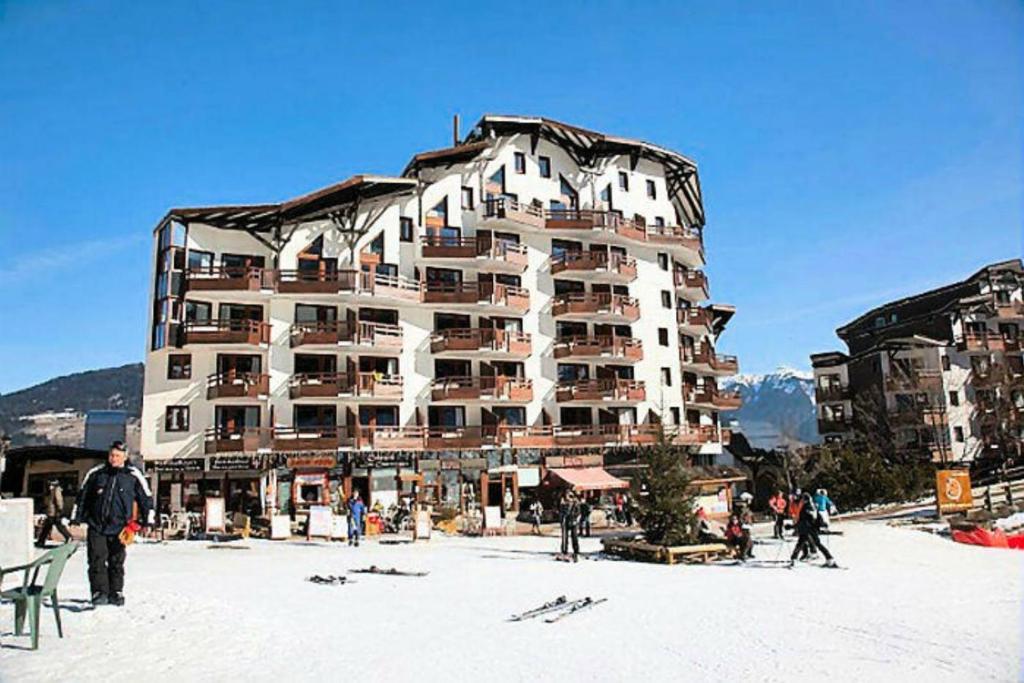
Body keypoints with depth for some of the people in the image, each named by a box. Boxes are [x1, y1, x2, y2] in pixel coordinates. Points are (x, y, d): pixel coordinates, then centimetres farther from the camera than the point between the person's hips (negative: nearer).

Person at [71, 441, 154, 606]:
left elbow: (146, 498, 5)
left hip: (119, 528, -1)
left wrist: (147, 521, 1)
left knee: (116, 562, 7)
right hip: (96, 526, 1)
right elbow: (83, 495, 15)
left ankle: (116, 592, 17)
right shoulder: (96, 473, 2)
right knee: (97, 560, -6)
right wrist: (76, 517, 14)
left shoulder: (134, 476, -3)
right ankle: (99, 591, 0)